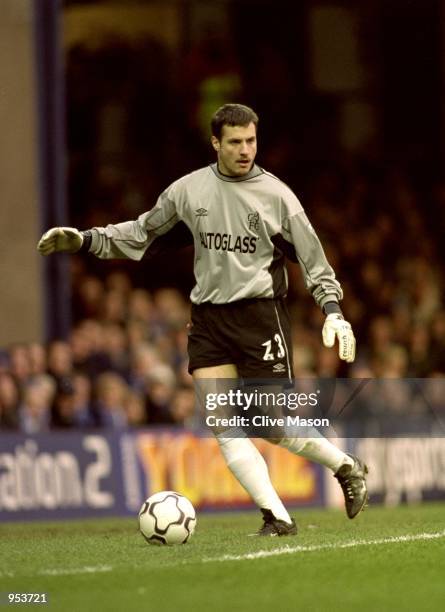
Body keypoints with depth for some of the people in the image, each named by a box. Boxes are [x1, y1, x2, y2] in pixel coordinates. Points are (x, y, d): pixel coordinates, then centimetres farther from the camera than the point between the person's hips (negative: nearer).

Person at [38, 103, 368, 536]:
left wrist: (333, 311, -7)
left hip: (261, 313, -3)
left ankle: (346, 467, 21)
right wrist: (84, 241, 8)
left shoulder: (275, 194, -1)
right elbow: (142, 233, 17)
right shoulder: (188, 191, 7)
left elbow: (312, 257, 3)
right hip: (208, 318, 3)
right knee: (225, 427, -8)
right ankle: (277, 517, -5)